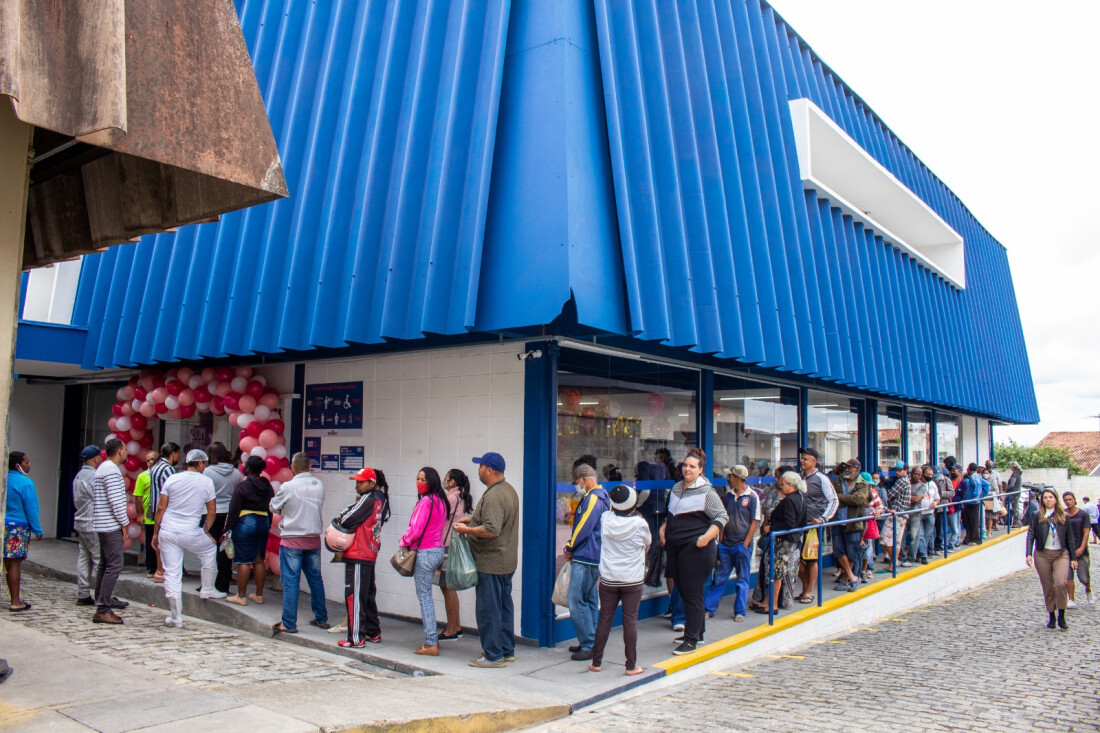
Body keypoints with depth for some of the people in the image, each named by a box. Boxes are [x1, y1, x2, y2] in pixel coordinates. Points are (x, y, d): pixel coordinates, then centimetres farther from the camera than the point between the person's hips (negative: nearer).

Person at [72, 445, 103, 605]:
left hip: (80, 522, 10)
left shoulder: (78, 476, 15)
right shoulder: (93, 477, -16)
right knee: (100, 560, -6)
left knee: (83, 559, 11)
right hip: (93, 525, -10)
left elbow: (77, 501, 20)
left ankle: (83, 595, 14)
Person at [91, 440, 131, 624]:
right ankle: (102, 610, -11)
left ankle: (102, 605, 17)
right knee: (114, 566, -10)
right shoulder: (112, 470, -14)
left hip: (102, 525, 11)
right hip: (111, 526, -11)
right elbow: (116, 501, -20)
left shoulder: (102, 469, 18)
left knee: (105, 565, 13)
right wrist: (125, 523, -11)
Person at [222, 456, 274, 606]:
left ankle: (241, 596, 2)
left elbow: (234, 510, -11)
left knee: (243, 561, -2)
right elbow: (271, 509, 12)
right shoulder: (267, 486, 8)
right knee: (259, 560, 12)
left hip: (245, 523, -6)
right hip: (264, 522, 6)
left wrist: (228, 528, -5)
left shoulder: (242, 485, -11)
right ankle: (259, 595, 17)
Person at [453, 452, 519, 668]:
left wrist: (466, 530, -17)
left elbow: (492, 530, -30)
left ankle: (493, 655, 7)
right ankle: (507, 650, 26)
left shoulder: (493, 496, -22)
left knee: (488, 610, -1)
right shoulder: (509, 490, 11)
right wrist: (472, 518, 17)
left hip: (491, 563, -10)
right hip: (507, 561, 10)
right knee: (504, 606, 17)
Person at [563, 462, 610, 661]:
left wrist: (570, 547, -5)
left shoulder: (593, 498, -16)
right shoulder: (598, 496, 17)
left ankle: (589, 646, -5)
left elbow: (584, 528, -18)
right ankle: (591, 642, 22)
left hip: (585, 557, -11)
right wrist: (571, 546, 9)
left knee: (576, 601, -8)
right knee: (590, 600, 15)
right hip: (592, 557, 11)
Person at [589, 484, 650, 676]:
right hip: (633, 580, -2)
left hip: (608, 579, 2)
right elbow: (647, 543, 5)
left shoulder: (606, 519, -9)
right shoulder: (640, 524, -14)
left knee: (605, 618, 11)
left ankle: (596, 662, 19)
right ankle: (631, 666, 10)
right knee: (630, 620, 4)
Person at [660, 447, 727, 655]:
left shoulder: (706, 492, -9)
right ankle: (698, 632, 30)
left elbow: (722, 516, -9)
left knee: (692, 594, -3)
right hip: (676, 548, 8)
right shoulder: (676, 488, 12)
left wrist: (707, 536, -20)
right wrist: (663, 530, 10)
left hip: (697, 550, -8)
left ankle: (691, 640, 5)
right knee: (683, 591, 15)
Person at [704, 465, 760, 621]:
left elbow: (755, 522, -7)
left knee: (742, 580, 8)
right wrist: (720, 540, 3)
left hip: (742, 545, -4)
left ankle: (740, 612, 17)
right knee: (718, 578, 8)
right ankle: (708, 609, 13)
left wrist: (745, 544, -11)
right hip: (725, 544, 4)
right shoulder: (727, 496, 6)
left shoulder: (752, 497, -6)